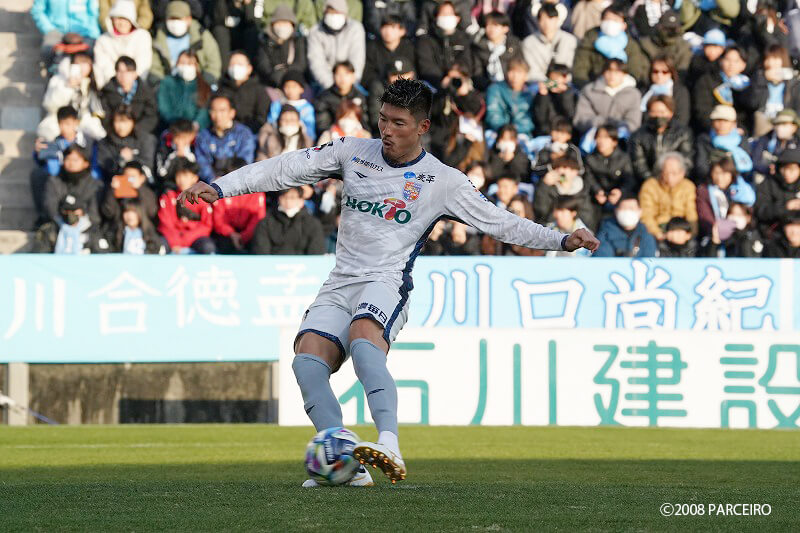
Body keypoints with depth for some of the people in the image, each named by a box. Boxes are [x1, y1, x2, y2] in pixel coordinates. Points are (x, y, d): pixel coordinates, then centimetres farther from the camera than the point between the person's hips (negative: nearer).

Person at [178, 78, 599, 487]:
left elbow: (501, 223, 7)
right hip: (339, 285, 4)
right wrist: (218, 188, 4)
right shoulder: (353, 152, 10)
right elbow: (286, 169, 9)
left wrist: (561, 240, -3)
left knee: (363, 337, -37)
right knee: (307, 358, -23)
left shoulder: (442, 181, 3)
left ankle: (390, 446, -51)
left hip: (385, 283, -4)